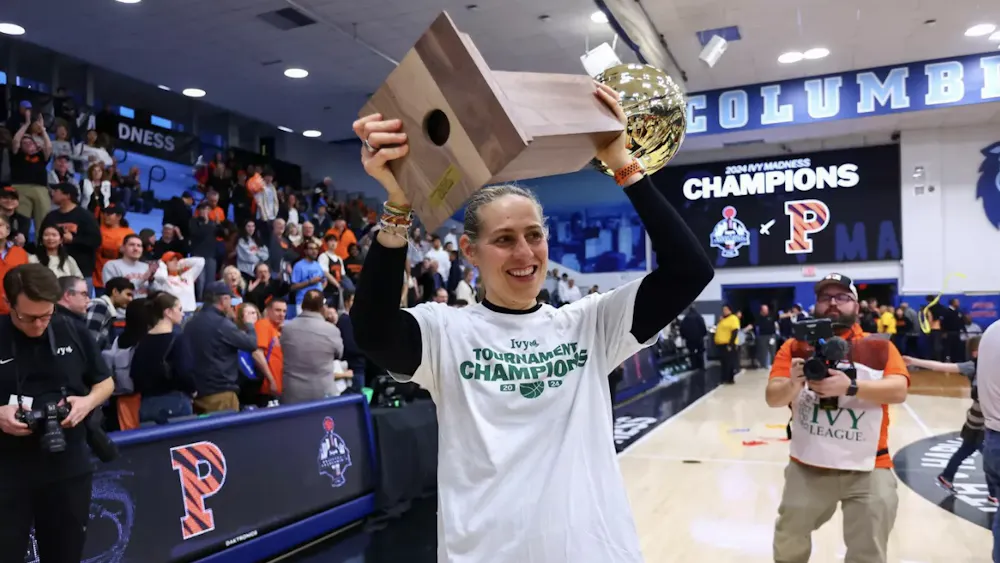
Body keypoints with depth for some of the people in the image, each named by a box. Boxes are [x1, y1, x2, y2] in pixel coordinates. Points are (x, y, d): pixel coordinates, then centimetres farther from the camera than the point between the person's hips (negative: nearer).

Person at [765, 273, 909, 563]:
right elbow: (772, 398, -6)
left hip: (869, 470, -1)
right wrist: (793, 384, -28)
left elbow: (898, 391, -14)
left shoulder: (880, 347, 1)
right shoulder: (795, 346, 2)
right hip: (808, 467, 1)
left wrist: (850, 386, -30)